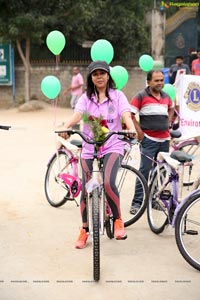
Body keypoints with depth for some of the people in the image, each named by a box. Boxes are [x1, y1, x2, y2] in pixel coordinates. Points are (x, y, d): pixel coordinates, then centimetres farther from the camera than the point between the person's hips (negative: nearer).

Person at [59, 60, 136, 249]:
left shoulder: (118, 95, 3)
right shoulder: (86, 97, 6)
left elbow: (126, 115, -12)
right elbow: (77, 115, -11)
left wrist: (132, 129, -35)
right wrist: (66, 127, -33)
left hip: (112, 147, -2)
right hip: (89, 148, 3)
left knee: (108, 183, -26)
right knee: (86, 190, 3)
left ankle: (118, 219, 0)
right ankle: (85, 230, 25)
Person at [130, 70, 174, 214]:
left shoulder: (166, 96, 13)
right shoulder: (141, 96, -4)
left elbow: (171, 108, 32)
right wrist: (139, 131, -9)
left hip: (165, 139, 6)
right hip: (149, 139, -6)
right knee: (145, 170, -8)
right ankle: (137, 202, -2)